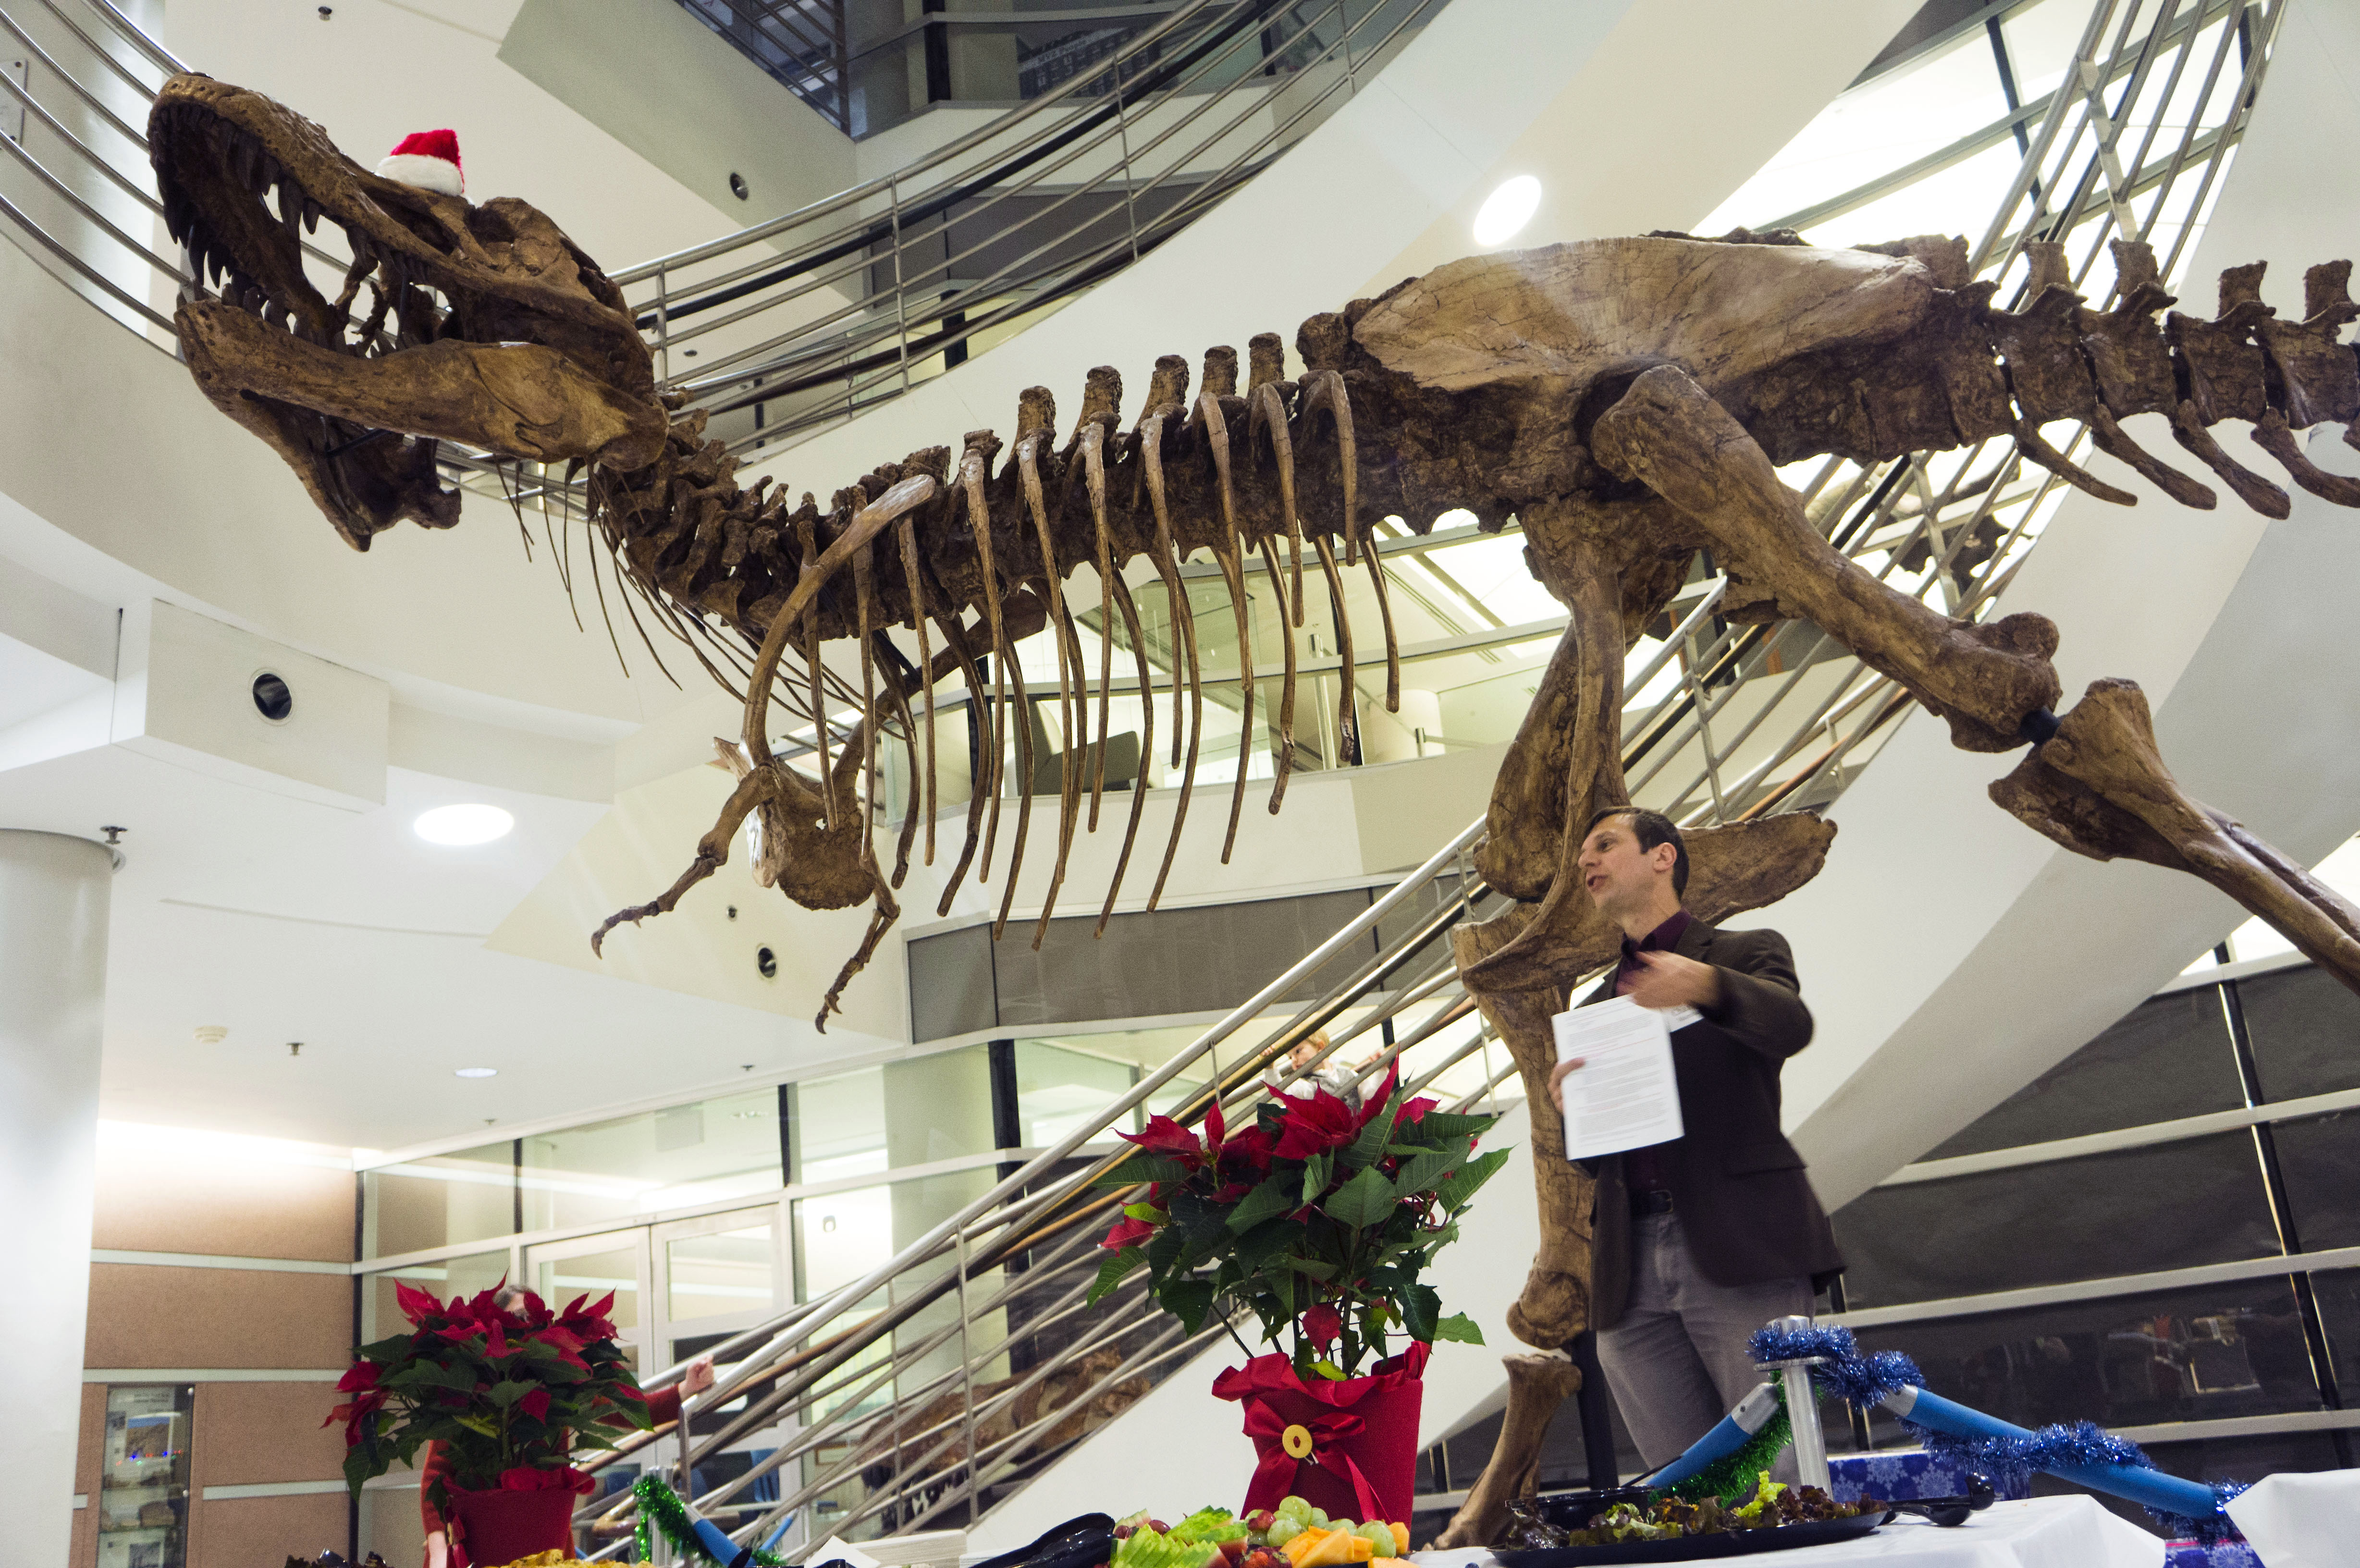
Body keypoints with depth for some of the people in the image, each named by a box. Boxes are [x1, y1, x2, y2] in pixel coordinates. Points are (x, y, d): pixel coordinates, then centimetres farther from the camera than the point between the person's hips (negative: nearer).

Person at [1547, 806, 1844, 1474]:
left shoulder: (1745, 953, 10)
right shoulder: (1595, 1009, 24)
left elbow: (1791, 1027, -13)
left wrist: (1705, 984, -32)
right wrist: (1571, 1102, -3)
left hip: (1739, 1248, -4)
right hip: (1630, 1271, 4)